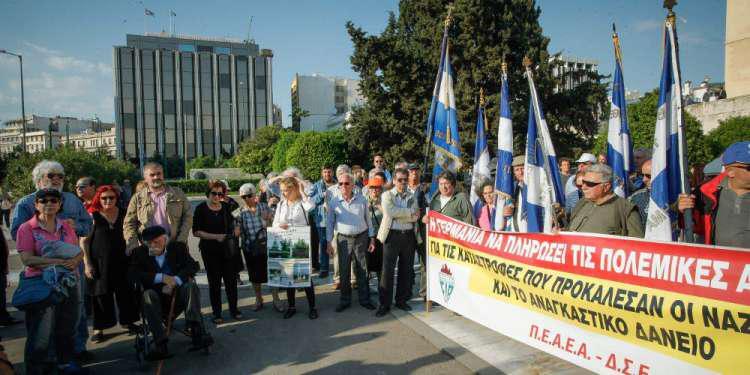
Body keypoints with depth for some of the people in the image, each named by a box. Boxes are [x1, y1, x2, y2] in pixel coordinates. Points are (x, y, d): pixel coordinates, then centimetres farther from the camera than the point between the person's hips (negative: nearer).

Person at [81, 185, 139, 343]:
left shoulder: (123, 214, 5)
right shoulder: (92, 216, -5)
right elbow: (84, 241, -5)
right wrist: (87, 263, -10)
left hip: (121, 259, 3)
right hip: (99, 261, -3)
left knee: (125, 291, 9)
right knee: (101, 294, 5)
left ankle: (127, 320, 26)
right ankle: (99, 328, 19)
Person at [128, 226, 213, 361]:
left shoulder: (178, 247, 6)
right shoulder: (140, 252, 7)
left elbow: (193, 266, -5)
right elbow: (132, 274, -8)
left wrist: (174, 281, -21)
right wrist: (161, 277, -19)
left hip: (178, 297, 0)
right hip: (156, 299, 0)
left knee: (191, 286, -27)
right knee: (148, 294, -30)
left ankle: (196, 331, -41)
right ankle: (160, 344, -39)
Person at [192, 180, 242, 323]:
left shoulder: (226, 206, 5)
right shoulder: (201, 208, -5)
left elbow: (233, 222, 21)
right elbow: (196, 232, -8)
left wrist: (236, 228, -2)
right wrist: (216, 236, -17)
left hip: (228, 249, 3)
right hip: (210, 251, -3)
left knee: (231, 279, 6)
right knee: (214, 281, 6)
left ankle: (234, 309, 21)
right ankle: (216, 313, 17)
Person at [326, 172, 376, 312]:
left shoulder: (362, 200, 0)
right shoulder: (334, 202, -1)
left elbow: (368, 220, 5)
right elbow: (330, 223, 4)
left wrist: (372, 238, 3)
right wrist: (329, 242, 1)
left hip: (361, 238, 0)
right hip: (343, 239, 0)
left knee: (362, 270, 7)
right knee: (344, 271, 6)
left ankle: (364, 299, 19)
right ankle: (345, 300, 20)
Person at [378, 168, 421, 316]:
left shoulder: (412, 197, 10)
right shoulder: (387, 195, 3)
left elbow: (416, 217, -4)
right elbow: (390, 212, -16)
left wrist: (398, 214, -13)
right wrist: (410, 212, -11)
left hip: (409, 236, 3)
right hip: (392, 236, -3)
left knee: (406, 270, 11)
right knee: (387, 271, -2)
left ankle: (401, 300, 25)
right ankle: (385, 304, 7)